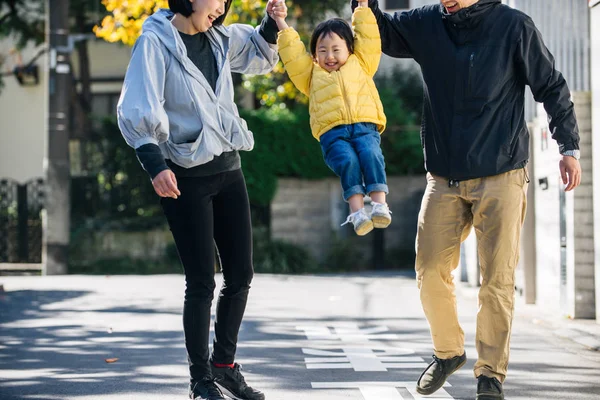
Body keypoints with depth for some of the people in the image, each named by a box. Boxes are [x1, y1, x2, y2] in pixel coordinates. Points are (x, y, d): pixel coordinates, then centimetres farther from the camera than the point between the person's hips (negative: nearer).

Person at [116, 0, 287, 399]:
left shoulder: (220, 37, 8)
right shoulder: (156, 41, -10)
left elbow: (261, 55, 26)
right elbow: (136, 112, -16)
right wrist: (155, 164, -27)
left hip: (228, 170, 7)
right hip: (186, 177, -7)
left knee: (241, 274, 9)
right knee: (202, 281, -4)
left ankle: (225, 365, 24)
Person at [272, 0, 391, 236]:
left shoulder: (360, 64, 31)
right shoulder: (312, 74, 31)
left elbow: (369, 39, 27)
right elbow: (292, 52, 28)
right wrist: (281, 23, 29)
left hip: (365, 126, 0)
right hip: (332, 132, 0)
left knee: (371, 156, -29)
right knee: (348, 161, -28)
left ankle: (379, 206, -35)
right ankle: (357, 212, -36)